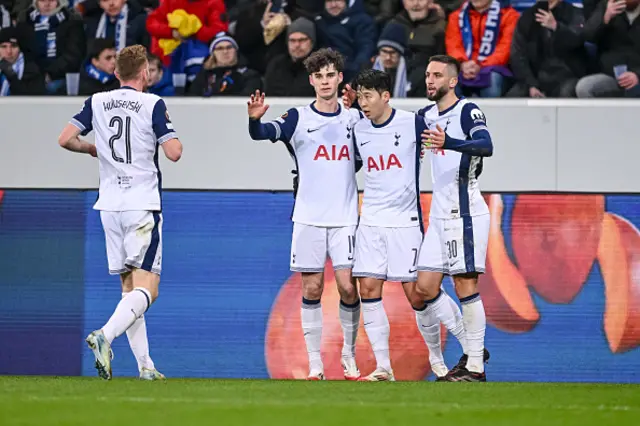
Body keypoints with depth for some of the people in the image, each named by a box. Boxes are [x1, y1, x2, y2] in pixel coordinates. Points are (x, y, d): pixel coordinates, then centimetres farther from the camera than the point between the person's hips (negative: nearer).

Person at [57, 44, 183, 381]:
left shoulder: (97, 103, 7)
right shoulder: (153, 105, -6)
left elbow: (66, 139, 4)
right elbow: (173, 153, -11)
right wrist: (175, 136, 11)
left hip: (110, 207, 5)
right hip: (143, 205, -5)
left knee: (129, 287, 11)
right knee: (146, 289, -7)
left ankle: (145, 364, 8)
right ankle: (105, 335, -32)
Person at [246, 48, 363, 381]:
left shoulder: (354, 119, 8)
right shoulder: (298, 118, 1)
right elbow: (263, 133, -14)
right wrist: (254, 119, -37)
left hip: (345, 218, 1)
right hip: (309, 217, -1)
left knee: (348, 287, -5)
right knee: (312, 288, 0)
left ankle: (349, 355, 13)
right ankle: (315, 363, 7)